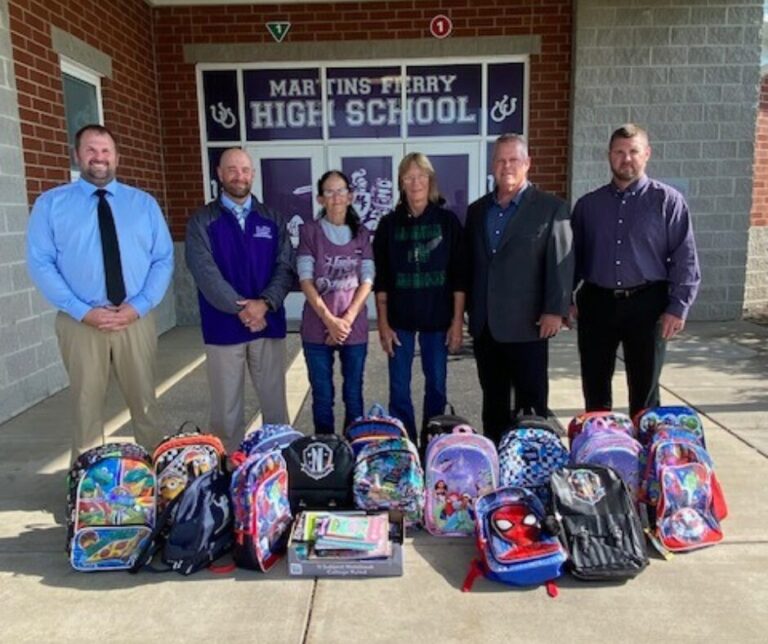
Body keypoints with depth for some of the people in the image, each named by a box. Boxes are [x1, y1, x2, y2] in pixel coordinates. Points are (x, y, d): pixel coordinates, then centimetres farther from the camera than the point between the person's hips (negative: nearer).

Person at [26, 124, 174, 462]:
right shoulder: (50, 204, 3)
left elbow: (163, 259, 2)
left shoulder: (144, 203, 8)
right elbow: (40, 264, -3)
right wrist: (83, 311, -14)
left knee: (144, 402, 11)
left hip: (136, 318, 1)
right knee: (87, 406, 10)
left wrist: (138, 306, -11)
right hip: (80, 321, -1)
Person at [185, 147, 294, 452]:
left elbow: (286, 267, 0)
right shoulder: (201, 221, 2)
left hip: (269, 324, 2)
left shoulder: (272, 219, 9)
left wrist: (264, 303, -15)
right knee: (226, 407, 7)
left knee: (274, 402, 10)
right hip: (223, 327, -2)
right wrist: (240, 308, -17)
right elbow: (205, 272, -9)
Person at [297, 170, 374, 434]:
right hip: (317, 328, -1)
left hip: (355, 327, 2)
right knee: (322, 396, 6)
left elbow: (367, 281, 1)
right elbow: (305, 281, -6)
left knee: (353, 394, 10)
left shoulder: (362, 234, 7)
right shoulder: (310, 231, 0)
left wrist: (347, 319, -10)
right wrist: (330, 320, -14)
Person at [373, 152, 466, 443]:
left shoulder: (448, 221, 1)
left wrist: (457, 321, -4)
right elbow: (380, 278, 2)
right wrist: (383, 322, -2)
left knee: (436, 385, 9)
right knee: (399, 389, 4)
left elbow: (458, 276, 0)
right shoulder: (389, 223, 2)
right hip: (399, 318, 0)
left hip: (438, 318, 0)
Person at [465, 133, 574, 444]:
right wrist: (470, 309, 9)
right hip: (484, 324, 5)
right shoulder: (477, 209, 13)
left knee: (531, 401, 5)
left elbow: (561, 262, -8)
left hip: (526, 323, -5)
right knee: (492, 399, 14)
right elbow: (470, 262, 13)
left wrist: (555, 311, -14)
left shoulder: (551, 208, -2)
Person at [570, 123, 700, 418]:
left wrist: (678, 308, -10)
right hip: (596, 303, 3)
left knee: (644, 388, 10)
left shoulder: (668, 201, -1)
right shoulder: (587, 204, 8)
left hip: (646, 304, -2)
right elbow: (574, 256, 10)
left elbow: (685, 259, -4)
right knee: (594, 387, 12)